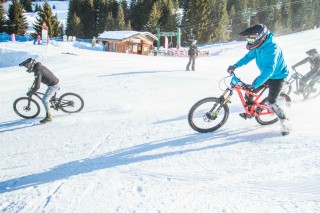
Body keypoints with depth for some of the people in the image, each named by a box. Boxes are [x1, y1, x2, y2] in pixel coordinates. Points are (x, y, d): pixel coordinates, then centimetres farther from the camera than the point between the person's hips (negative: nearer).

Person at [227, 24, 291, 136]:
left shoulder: (272, 48, -34)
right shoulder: (259, 45, -9)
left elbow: (269, 70, -41)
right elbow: (249, 56, 3)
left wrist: (255, 84, -45)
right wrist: (235, 66, -9)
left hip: (277, 77, -8)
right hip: (266, 74, 8)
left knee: (271, 102, -15)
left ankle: (285, 122, 4)